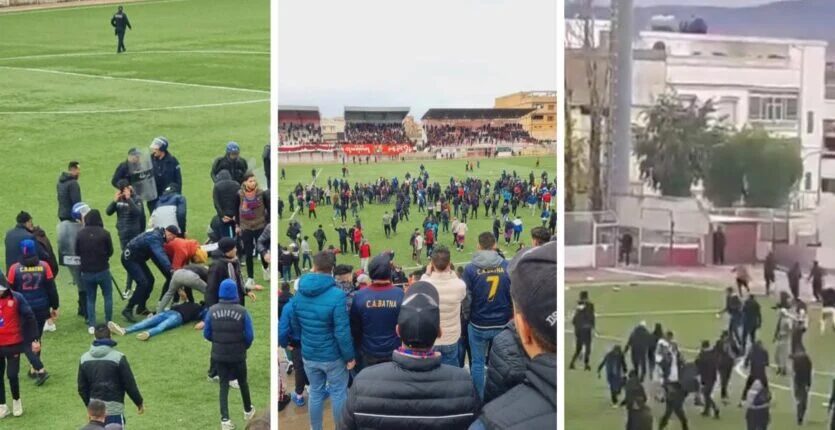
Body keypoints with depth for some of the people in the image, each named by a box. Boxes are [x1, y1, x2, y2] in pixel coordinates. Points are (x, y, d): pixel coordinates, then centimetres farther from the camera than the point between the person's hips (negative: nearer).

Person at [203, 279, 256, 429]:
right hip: (238, 355, -1)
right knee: (242, 382, 20)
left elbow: (206, 334, -3)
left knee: (223, 385, 11)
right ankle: (248, 411, 39)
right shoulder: (242, 311, -15)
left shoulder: (212, 310, -10)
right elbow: (249, 335, -12)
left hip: (218, 355, 1)